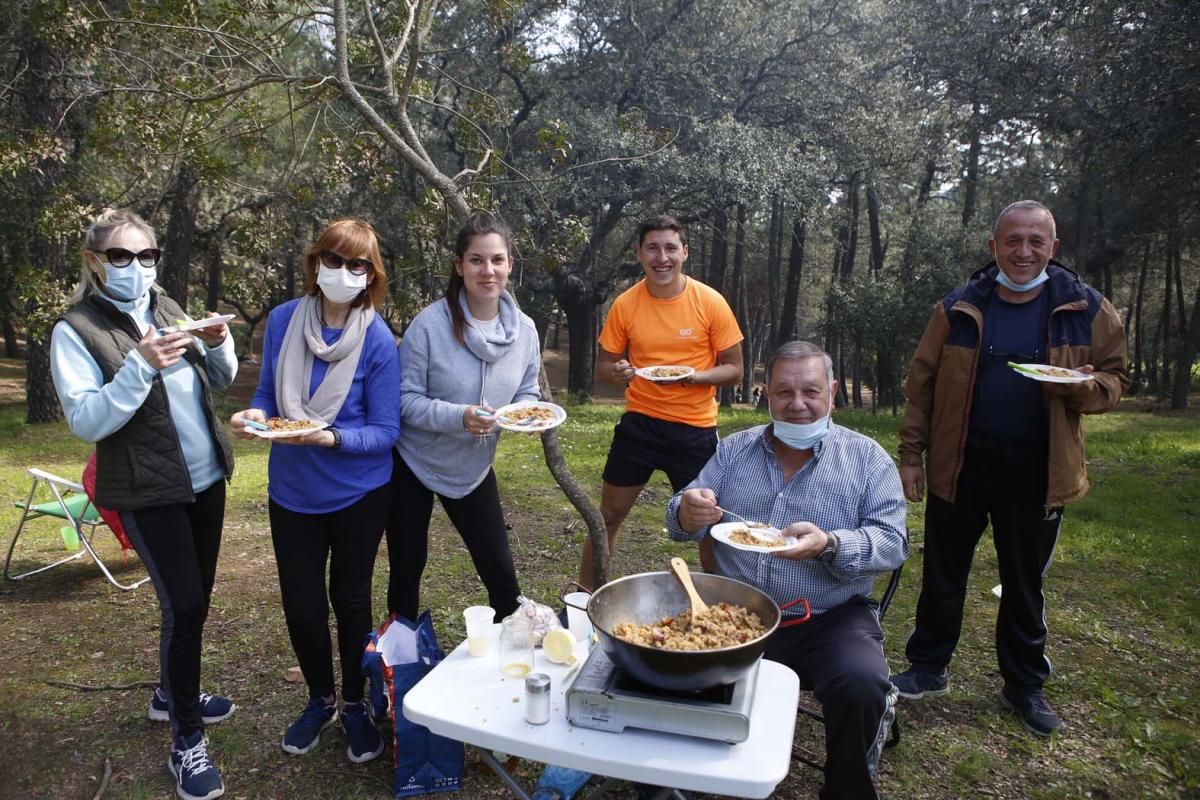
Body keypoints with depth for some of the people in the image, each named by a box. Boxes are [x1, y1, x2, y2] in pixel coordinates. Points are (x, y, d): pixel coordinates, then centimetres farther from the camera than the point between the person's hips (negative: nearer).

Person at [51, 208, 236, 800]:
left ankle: (173, 693, 39)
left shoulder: (168, 308, 7)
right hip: (148, 492, -6)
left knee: (196, 597, 17)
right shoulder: (75, 330, -9)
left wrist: (218, 344, -11)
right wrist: (141, 366, -28)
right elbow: (86, 421, -17)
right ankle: (186, 741, 9)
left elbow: (220, 380, 9)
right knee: (184, 607, -8)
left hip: (206, 478, 6)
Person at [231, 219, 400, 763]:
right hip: (291, 490, 3)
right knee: (300, 604, 12)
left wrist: (331, 438, -31)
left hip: (357, 493, -3)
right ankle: (320, 699, 39)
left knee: (350, 599, 14)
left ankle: (354, 704, 36)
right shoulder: (283, 320, -7)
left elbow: (385, 432, -15)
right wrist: (256, 415, -17)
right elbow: (268, 393, 5)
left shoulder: (378, 340, -17)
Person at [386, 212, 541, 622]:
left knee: (500, 572, 8)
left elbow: (527, 393, 4)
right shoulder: (430, 323, -22)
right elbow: (405, 399, -18)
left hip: (473, 468, 3)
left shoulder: (524, 329, -8)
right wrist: (458, 417, -33)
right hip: (414, 463, -3)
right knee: (406, 572, 14)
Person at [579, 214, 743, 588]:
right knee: (609, 515, 10)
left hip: (694, 427, -1)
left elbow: (734, 369, -2)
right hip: (639, 421, 2)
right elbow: (604, 365, 6)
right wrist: (616, 372, -18)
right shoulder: (625, 304, -3)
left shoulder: (711, 302, -9)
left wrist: (693, 377, -21)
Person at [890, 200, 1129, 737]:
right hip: (959, 466, 0)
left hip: (1037, 473, 0)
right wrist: (911, 455, -2)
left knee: (1025, 584, 14)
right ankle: (927, 668, 28)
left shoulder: (1087, 310, 0)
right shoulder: (958, 309, -1)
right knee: (942, 575, 11)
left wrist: (1085, 386, -18)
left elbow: (1114, 378, 7)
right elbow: (922, 383, 1)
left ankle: (1024, 686, 32)